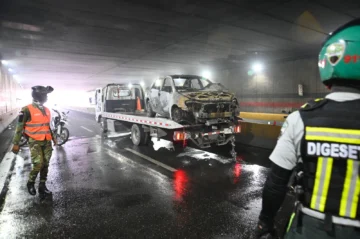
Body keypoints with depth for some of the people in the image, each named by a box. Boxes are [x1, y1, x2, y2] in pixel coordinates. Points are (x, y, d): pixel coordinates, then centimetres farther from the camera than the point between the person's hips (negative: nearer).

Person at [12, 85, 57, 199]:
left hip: (47, 142, 6)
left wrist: (53, 137, 20)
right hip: (35, 142, -6)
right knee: (38, 164, -10)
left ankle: (42, 186, 21)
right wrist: (16, 143, -8)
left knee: (45, 164, 8)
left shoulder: (46, 110, 9)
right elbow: (19, 127, -8)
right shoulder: (27, 110, -12)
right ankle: (30, 183, 17)